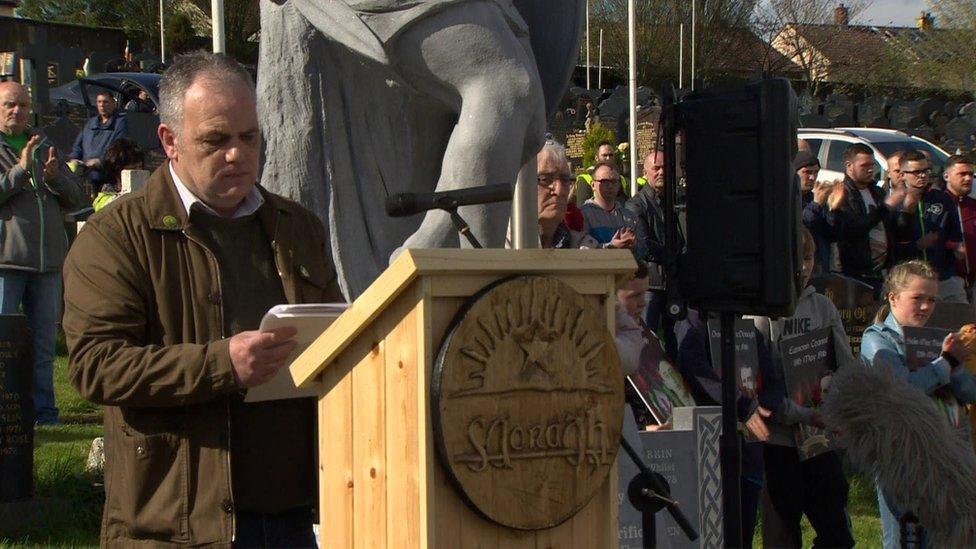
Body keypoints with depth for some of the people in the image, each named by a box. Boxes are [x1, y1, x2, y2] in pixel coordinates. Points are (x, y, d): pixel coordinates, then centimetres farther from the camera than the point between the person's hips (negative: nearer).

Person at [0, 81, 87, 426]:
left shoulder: (43, 148, 18)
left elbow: (78, 198, 13)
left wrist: (55, 178, -5)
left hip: (47, 260, 5)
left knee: (44, 342, 9)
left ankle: (43, 410, 16)